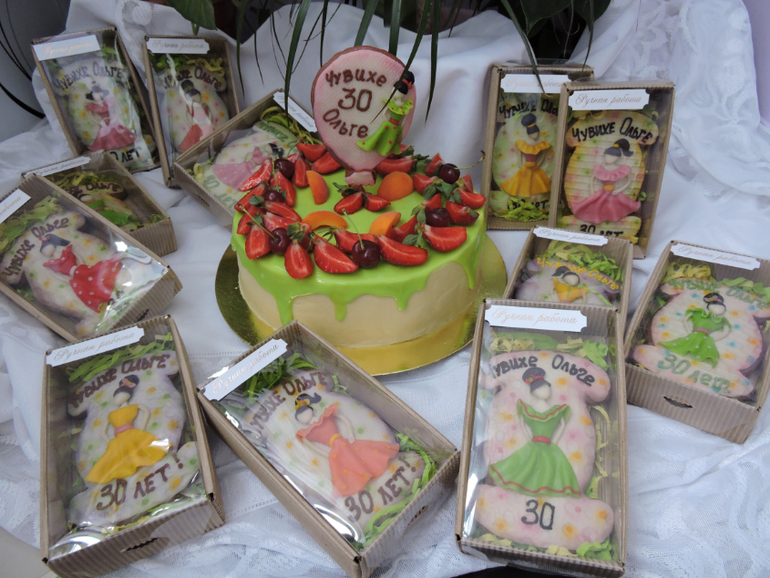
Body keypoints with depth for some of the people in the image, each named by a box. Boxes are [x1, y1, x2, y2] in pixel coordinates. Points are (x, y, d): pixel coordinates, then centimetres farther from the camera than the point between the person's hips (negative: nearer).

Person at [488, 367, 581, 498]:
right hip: (531, 451, -1)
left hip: (550, 451, 1)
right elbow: (522, 424, 16)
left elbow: (562, 426, 15)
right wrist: (531, 440, 8)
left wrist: (553, 443, 6)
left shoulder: (558, 411, 8)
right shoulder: (526, 409, 5)